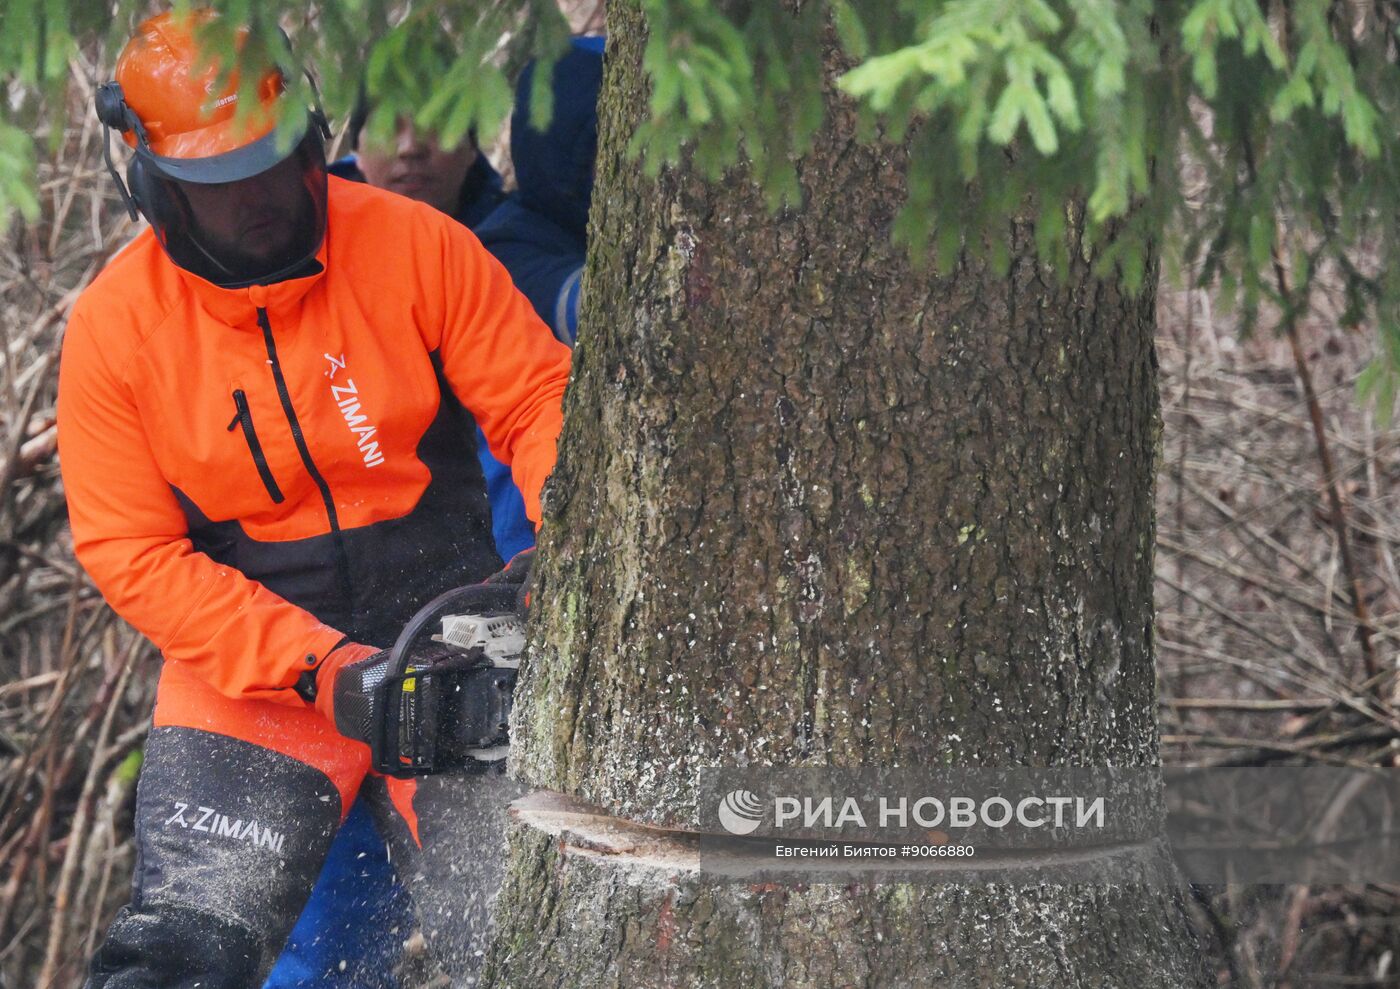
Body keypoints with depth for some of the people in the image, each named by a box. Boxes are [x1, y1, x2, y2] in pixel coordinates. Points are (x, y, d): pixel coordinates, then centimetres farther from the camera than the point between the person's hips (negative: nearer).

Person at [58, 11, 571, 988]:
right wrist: (321, 668, -18)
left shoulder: (414, 246, -8)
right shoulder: (113, 327, -8)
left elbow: (537, 398, -4)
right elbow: (133, 556, -9)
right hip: (250, 675, 0)